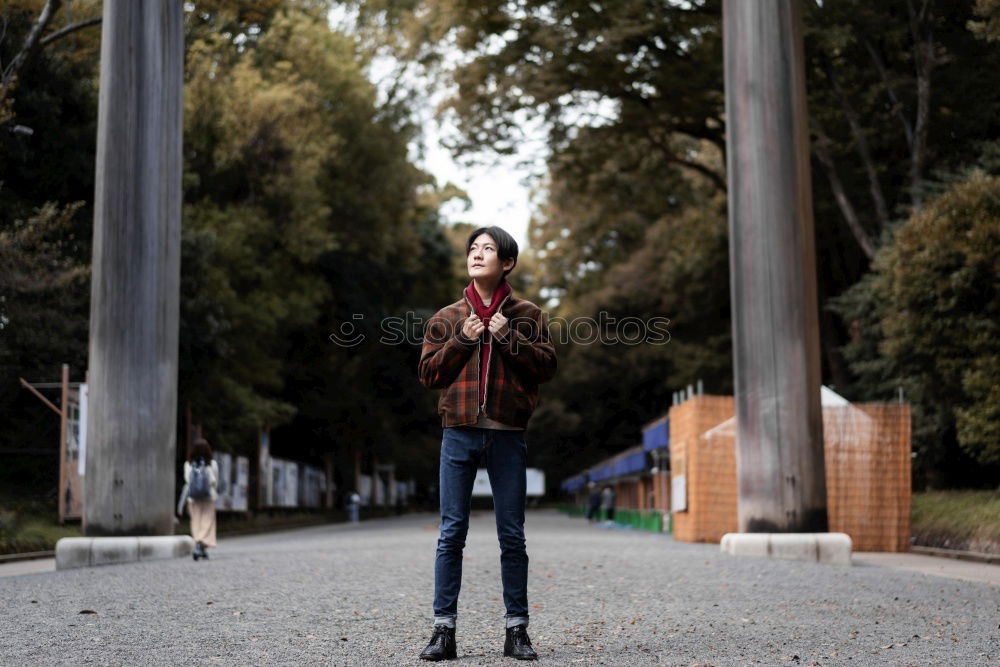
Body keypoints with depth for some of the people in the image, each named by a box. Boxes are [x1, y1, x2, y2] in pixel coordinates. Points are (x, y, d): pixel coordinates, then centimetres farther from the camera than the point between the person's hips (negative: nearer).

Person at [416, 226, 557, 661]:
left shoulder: (527, 315, 8)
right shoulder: (448, 318, 11)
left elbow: (546, 366, -1)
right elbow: (427, 373, 6)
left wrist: (507, 337, -10)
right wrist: (462, 340, -6)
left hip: (507, 434, -1)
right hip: (459, 433, 1)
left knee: (512, 536, 4)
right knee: (452, 533, 0)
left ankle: (517, 630, 11)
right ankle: (444, 629, 5)